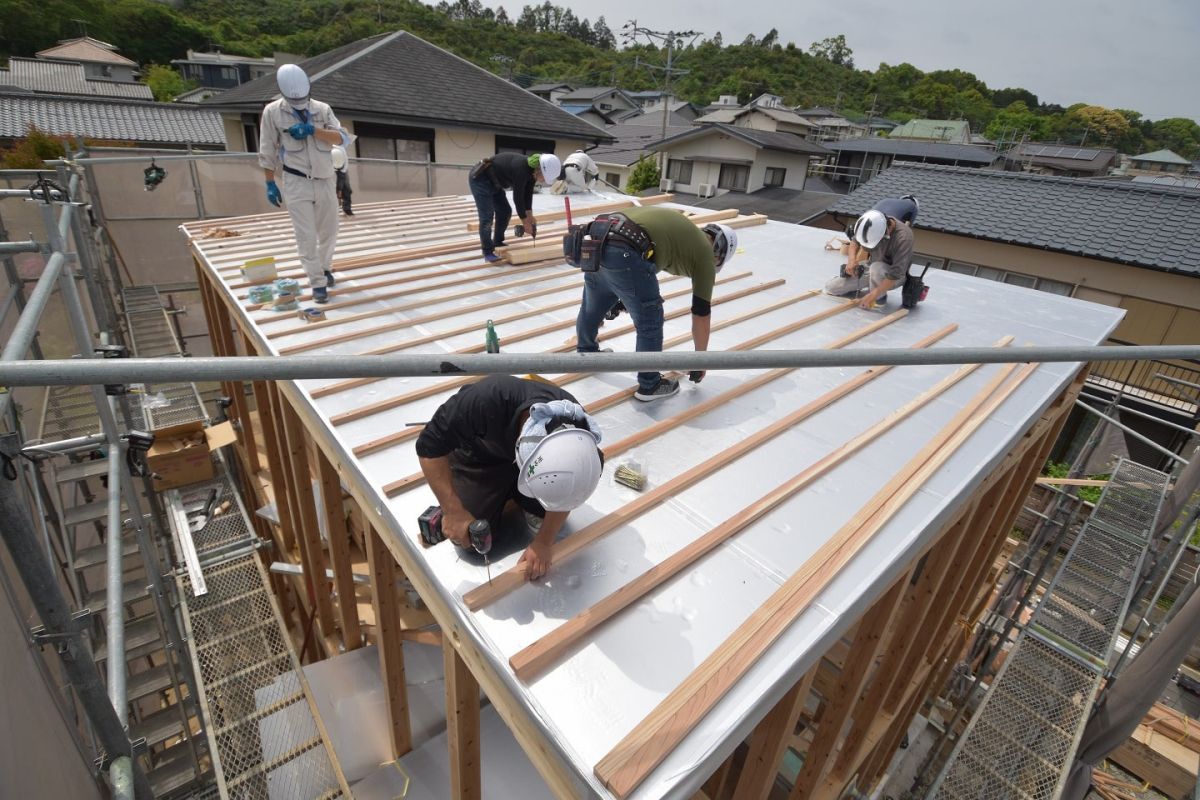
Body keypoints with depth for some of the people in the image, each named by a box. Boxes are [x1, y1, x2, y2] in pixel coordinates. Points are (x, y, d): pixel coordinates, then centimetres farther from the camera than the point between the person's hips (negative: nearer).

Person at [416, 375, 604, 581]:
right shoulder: (484, 401, -44)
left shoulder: (575, 428, -34)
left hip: (528, 450, 2)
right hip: (478, 459, -1)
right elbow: (430, 445, -30)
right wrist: (453, 511, -33)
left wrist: (543, 542, -20)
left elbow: (564, 491, -17)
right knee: (471, 540, -10)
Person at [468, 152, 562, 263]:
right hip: (480, 179, -9)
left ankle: (497, 242, 26)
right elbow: (518, 197, -26)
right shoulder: (521, 169, -32)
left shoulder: (532, 170, -6)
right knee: (487, 217, -11)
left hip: (492, 182, 9)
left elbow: (528, 193, 3)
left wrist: (530, 215, -3)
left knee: (505, 211, 11)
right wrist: (525, 222, -17)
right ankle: (488, 252, -1)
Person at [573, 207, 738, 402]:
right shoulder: (705, 253, 13)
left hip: (597, 241, 8)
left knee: (592, 306, 30)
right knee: (650, 322, 11)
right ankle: (649, 385, 25)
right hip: (624, 254, -8)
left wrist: (620, 296, 45)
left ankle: (586, 353, 55)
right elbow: (701, 315, 16)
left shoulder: (682, 229, 33)